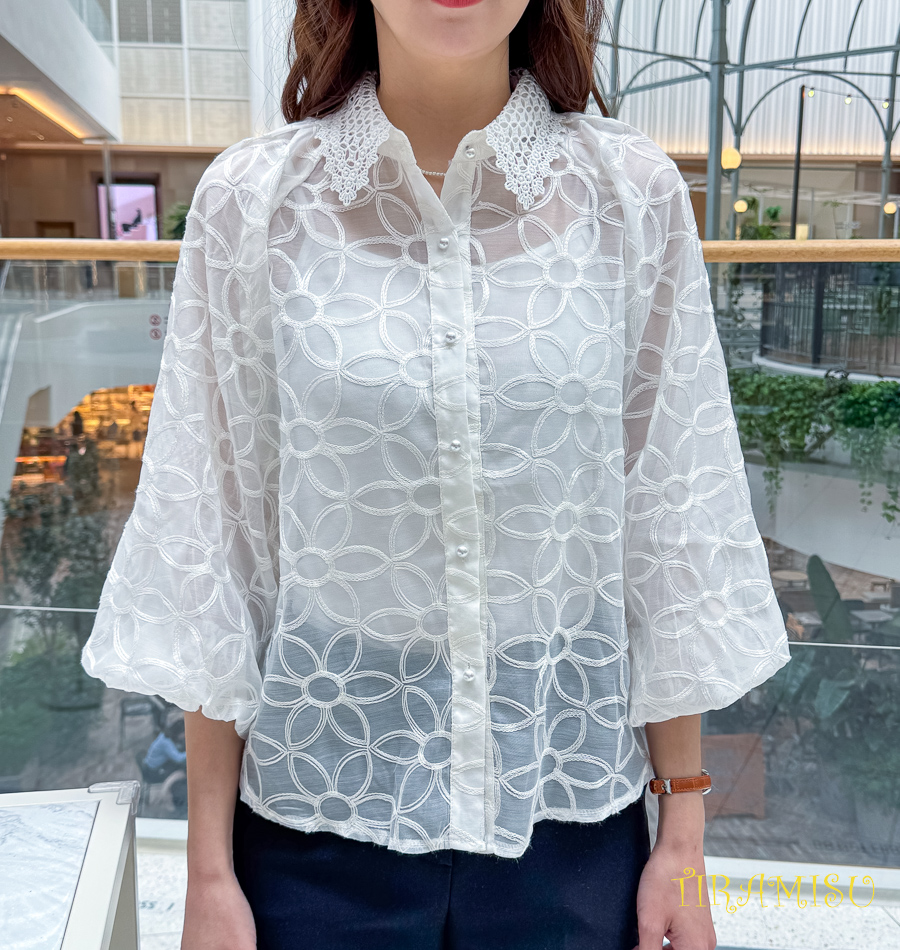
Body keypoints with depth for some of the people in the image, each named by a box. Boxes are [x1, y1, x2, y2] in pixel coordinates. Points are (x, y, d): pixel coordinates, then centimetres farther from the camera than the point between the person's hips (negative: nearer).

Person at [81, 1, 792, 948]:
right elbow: (212, 529, -4)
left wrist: (683, 836, 1)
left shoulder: (634, 195, -4)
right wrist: (210, 869, -1)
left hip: (575, 817, 1)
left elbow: (670, 522, -2)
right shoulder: (251, 200, -7)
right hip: (318, 822, 0)